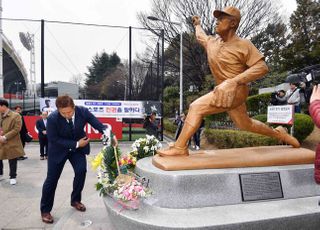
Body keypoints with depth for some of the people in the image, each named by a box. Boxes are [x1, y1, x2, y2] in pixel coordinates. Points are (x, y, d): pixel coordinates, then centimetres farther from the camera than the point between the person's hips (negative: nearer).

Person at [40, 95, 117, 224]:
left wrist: (109, 134, -43)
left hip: (78, 147, 2)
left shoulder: (83, 111, -23)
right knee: (52, 178, 4)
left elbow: (98, 124, -22)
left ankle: (75, 200, 18)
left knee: (81, 171, -9)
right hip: (58, 149, -2)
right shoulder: (52, 118, -29)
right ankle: (45, 210, 23)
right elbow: (54, 140, -23)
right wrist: (76, 144, -27)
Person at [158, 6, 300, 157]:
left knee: (196, 107, -22)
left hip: (235, 91, -8)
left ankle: (179, 148, -16)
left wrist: (234, 81, -31)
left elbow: (262, 67, -20)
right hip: (224, 92, 8)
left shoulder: (243, 45, -12)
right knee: (245, 125, 22)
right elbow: (200, 36, 31)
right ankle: (278, 133, 43)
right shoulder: (212, 42, 8)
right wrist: (197, 24, 48)